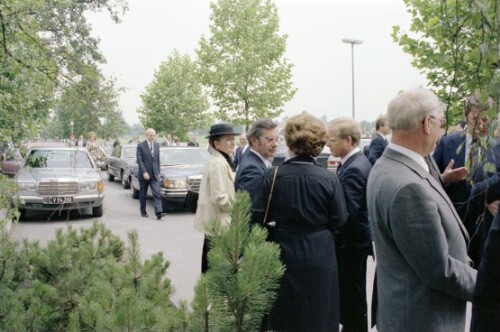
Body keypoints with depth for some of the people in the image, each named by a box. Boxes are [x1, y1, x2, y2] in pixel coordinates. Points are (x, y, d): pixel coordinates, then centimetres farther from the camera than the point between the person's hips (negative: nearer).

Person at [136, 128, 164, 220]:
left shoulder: (157, 145, 8)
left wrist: (158, 172, 9)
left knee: (156, 193, -10)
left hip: (154, 174, 3)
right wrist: (144, 172, -18)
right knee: (143, 194, 10)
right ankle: (143, 211, 24)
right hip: (143, 174, -3)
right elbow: (139, 160, -11)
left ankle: (159, 212, -18)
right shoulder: (140, 145, -7)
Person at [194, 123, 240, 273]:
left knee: (210, 262, 18)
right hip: (218, 222, -11)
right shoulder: (218, 163, -18)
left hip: (214, 221, 11)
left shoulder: (219, 161, 14)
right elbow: (219, 197, -23)